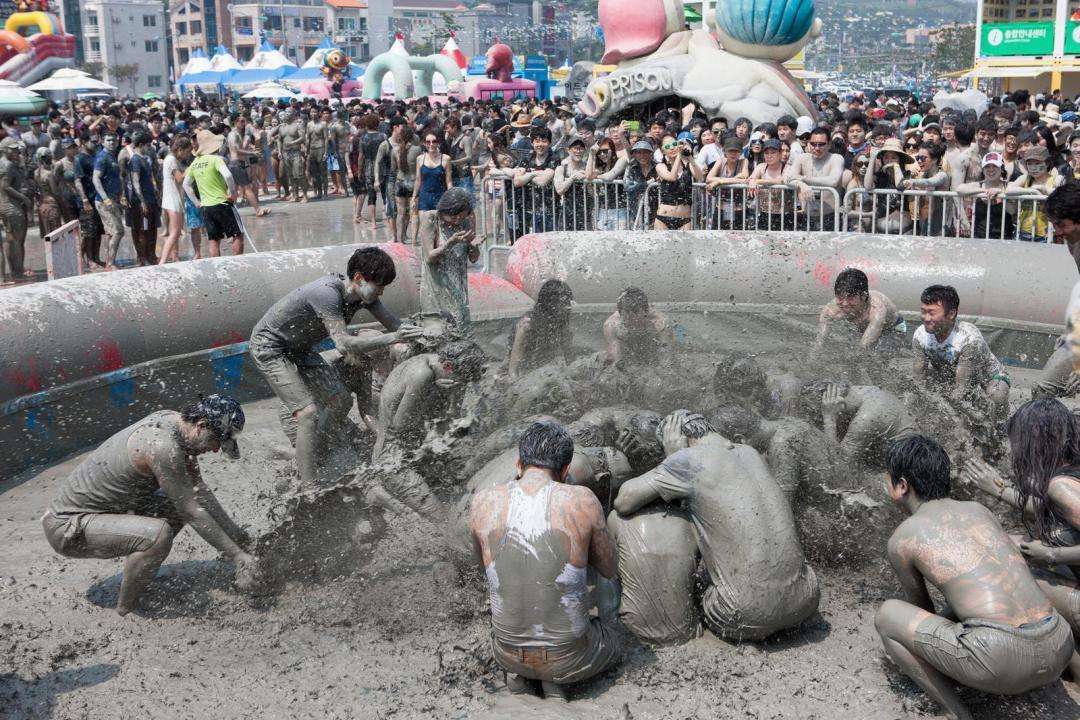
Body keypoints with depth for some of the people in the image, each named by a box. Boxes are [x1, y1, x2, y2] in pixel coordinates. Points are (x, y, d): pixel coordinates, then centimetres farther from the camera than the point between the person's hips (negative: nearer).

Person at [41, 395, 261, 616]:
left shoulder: (172, 420, -1)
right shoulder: (163, 447, -29)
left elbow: (198, 489, 9)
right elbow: (194, 514, -23)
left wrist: (236, 533, 9)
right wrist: (238, 556, -16)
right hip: (66, 528, -10)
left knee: (181, 504, 10)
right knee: (158, 535, -31)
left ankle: (138, 573, 17)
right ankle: (127, 606, -8)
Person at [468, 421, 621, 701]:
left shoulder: (483, 502, -10)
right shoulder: (582, 500, -17)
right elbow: (608, 569, -1)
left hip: (507, 653, 3)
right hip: (569, 656, -2)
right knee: (612, 644, 33)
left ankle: (517, 670, 11)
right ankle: (555, 678, 5)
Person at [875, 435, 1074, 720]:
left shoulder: (901, 539, 8)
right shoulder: (980, 510, 23)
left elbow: (920, 605, 25)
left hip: (999, 660, -7)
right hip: (1057, 652, 7)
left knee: (886, 616, 15)